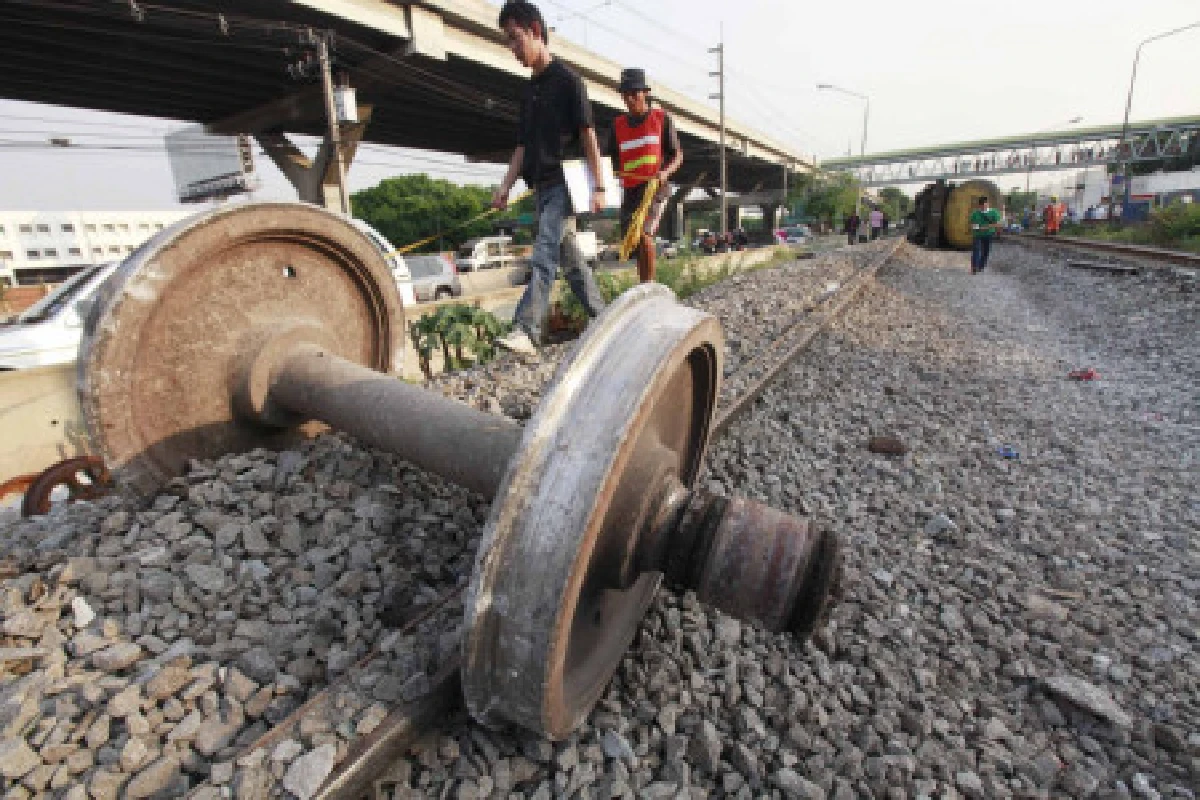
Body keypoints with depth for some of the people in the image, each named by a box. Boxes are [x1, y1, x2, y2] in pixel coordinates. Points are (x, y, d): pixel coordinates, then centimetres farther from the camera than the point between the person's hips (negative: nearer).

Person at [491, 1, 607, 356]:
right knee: (570, 255, 10)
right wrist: (506, 186, 7)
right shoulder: (530, 91, 19)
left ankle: (526, 331, -27)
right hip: (542, 185, 8)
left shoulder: (567, 79, -2)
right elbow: (523, 146, 18)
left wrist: (598, 187, -14)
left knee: (544, 254, -19)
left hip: (564, 182, -8)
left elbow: (587, 134, -8)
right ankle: (601, 317, 20)